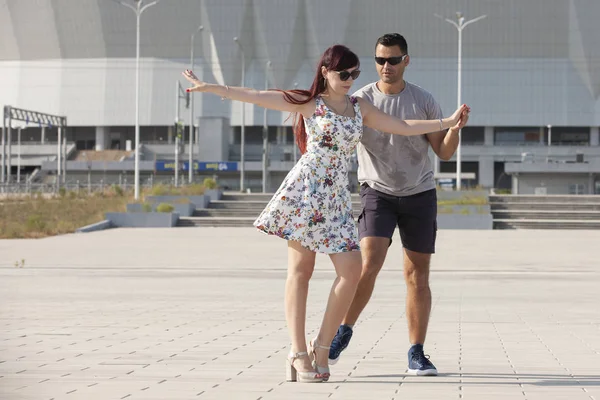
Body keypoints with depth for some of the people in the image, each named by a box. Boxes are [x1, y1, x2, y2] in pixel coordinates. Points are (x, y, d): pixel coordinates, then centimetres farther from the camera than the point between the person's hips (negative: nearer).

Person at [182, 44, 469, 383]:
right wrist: (209, 87, -4)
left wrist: (447, 122, 11)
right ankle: (299, 352, -2)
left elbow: (406, 127, 17)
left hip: (337, 198, 4)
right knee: (300, 270, -3)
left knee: (352, 271, -8)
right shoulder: (308, 103, 4)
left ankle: (322, 347, 3)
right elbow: (254, 97, 0)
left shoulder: (360, 108, 16)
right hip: (304, 191, -4)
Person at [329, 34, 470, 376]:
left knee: (418, 274, 2)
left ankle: (417, 353, 8)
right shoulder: (360, 100, -4)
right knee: (370, 263, -18)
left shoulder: (423, 101, -3)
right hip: (378, 192, -1)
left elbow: (444, 153, 0)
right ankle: (345, 331, 1)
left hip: (420, 193, 1)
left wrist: (455, 129, -21)